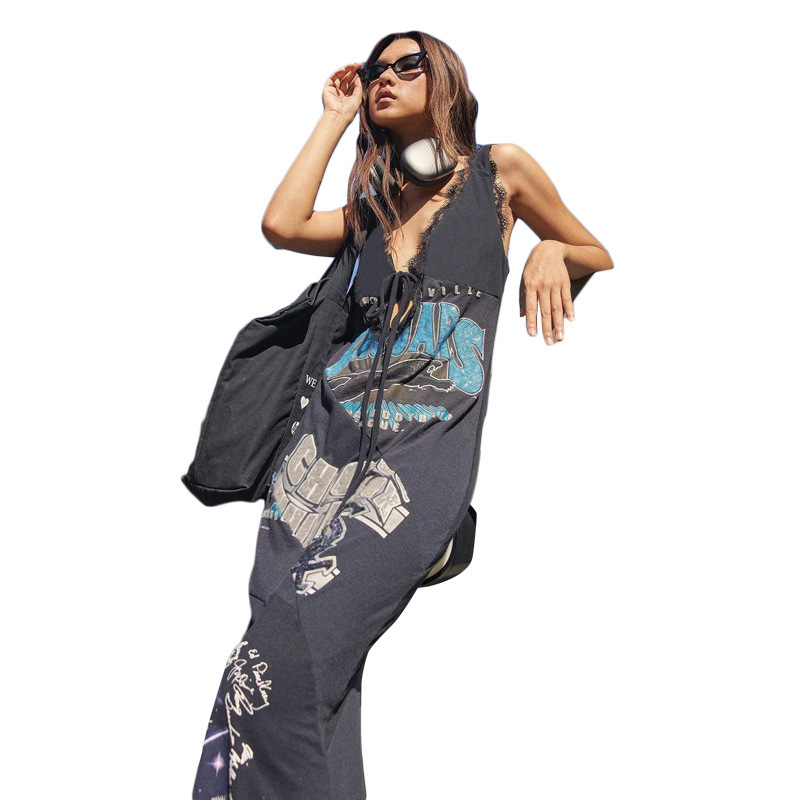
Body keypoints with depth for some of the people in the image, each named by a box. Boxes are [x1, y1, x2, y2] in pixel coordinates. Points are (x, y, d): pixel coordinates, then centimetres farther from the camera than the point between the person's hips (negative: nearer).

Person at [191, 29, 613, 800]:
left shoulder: (499, 169, 17)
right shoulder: (372, 204, 27)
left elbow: (602, 258, 25)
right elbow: (281, 224, 8)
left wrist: (552, 250, 2)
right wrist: (334, 118, 19)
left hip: (429, 444, -4)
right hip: (333, 424, 4)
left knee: (288, 647, -25)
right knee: (270, 658, -15)